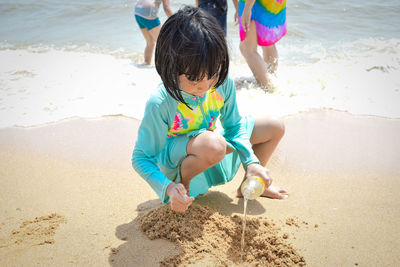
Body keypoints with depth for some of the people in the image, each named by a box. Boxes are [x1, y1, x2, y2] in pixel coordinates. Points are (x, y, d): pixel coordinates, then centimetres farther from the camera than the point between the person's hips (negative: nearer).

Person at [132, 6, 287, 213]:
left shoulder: (223, 84, -17)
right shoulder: (160, 105, -32)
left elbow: (233, 125, -2)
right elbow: (141, 158, -24)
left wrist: (251, 161, -16)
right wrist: (168, 187, -41)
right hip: (175, 161, -6)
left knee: (275, 127, 3)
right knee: (213, 144, -42)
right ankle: (184, 187, -10)